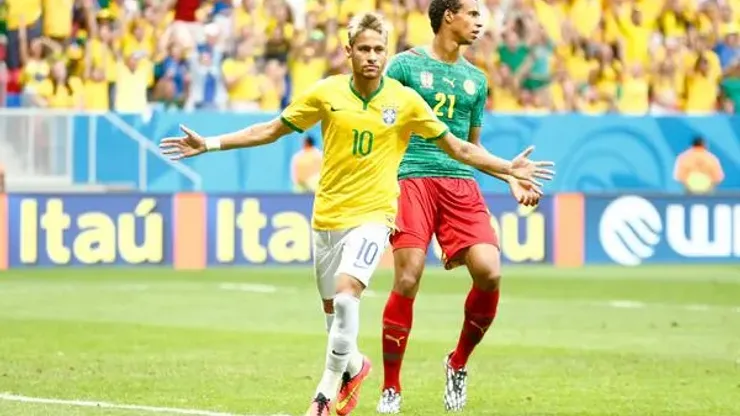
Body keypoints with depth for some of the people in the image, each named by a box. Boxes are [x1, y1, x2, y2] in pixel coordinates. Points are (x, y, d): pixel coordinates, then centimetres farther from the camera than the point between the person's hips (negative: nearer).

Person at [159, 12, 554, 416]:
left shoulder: (405, 100, -4)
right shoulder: (327, 93, -2)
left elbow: (457, 147, 5)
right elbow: (270, 130, 8)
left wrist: (509, 169, -3)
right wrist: (208, 144, 4)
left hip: (373, 215, -3)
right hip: (328, 214, 3)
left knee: (346, 295, -24)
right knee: (332, 308, 12)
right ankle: (354, 366, 43)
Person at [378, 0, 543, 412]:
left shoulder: (476, 79, 18)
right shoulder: (406, 65, 2)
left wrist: (511, 178, 16)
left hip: (461, 184, 4)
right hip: (413, 178, -4)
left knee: (490, 272, -13)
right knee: (408, 280, -12)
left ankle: (458, 364, 10)